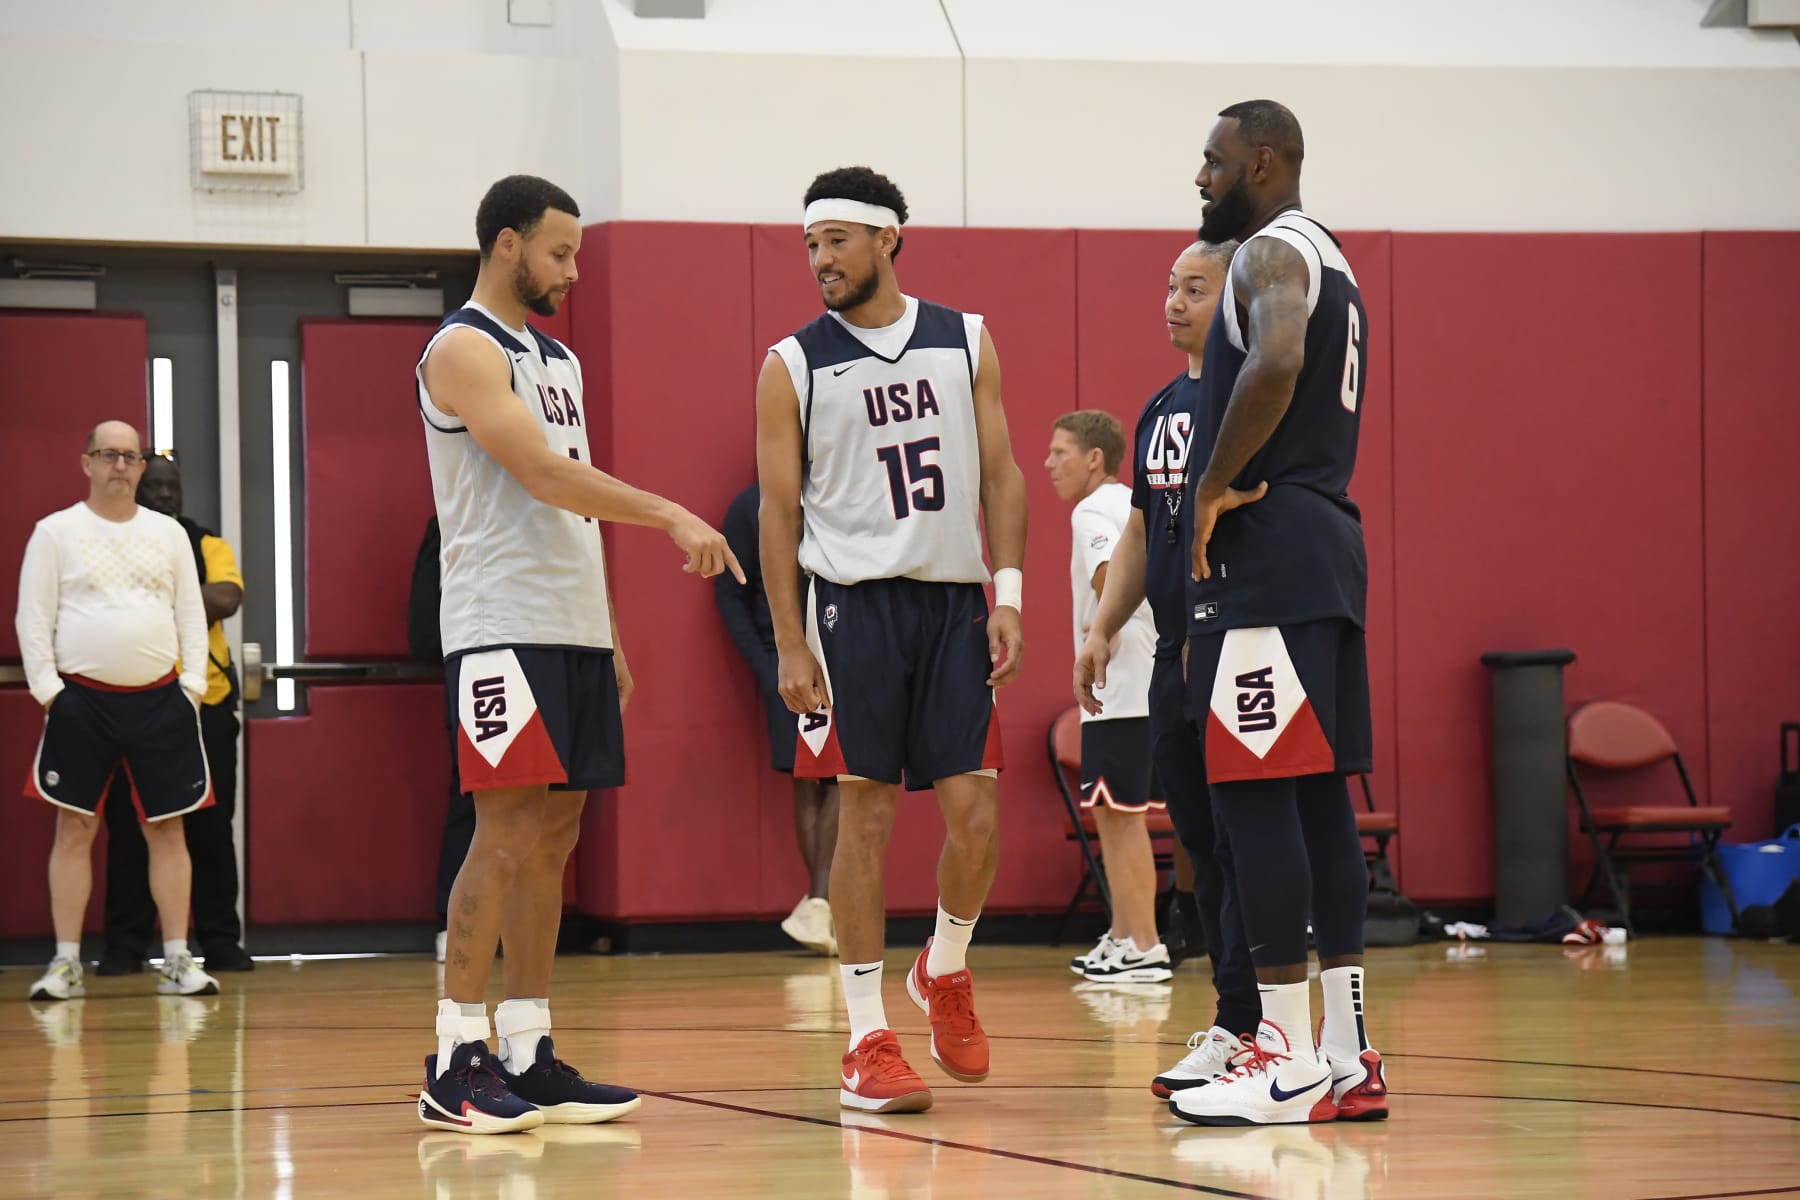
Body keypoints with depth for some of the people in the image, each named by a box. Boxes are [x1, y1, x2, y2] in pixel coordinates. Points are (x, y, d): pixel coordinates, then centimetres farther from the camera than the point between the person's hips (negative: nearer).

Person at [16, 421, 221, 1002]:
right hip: (82, 698, -2)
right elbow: (33, 616, -1)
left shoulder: (169, 533, 10)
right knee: (74, 829, -1)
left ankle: (177, 961, 6)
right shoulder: (55, 531, 2)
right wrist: (47, 687, -8)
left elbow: (191, 613, 10)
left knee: (167, 829, 3)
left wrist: (191, 684, 1)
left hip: (160, 698, 2)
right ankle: (66, 965, 3)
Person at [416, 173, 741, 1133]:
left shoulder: (557, 359, 20)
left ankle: (530, 1058, 9)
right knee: (506, 836, -11)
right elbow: (542, 476, -20)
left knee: (553, 838, 7)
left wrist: (609, 639, 18)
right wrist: (672, 516, -23)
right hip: (503, 629, -9)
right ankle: (455, 1066, -8)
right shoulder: (465, 350, -9)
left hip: (574, 631, 9)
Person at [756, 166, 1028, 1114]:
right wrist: (790, 644, -6)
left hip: (955, 601, 2)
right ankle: (868, 1041, 3)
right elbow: (779, 508, 1)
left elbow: (1001, 474, 9)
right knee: (866, 815, -2)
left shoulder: (966, 343, 8)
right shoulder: (792, 367, 1)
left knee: (972, 811, -4)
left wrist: (1007, 595, -2)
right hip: (853, 604, -2)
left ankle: (944, 973, 24)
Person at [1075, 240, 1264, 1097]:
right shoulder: (1161, 409, 18)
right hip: (1177, 657, 9)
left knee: (1245, 843, -8)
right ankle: (1237, 1021, 16)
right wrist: (1102, 631, 17)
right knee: (1203, 844, 10)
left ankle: (1242, 1031, -6)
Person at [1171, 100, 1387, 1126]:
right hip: (1329, 541, 10)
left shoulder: (1272, 254, -10)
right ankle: (1350, 1058, 10)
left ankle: (1291, 1064, -11)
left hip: (1267, 550, -10)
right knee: (1318, 796, 9)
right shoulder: (1327, 260, 23)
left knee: (1257, 796, -9)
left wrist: (1214, 488, -20)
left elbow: (1276, 364, -31)